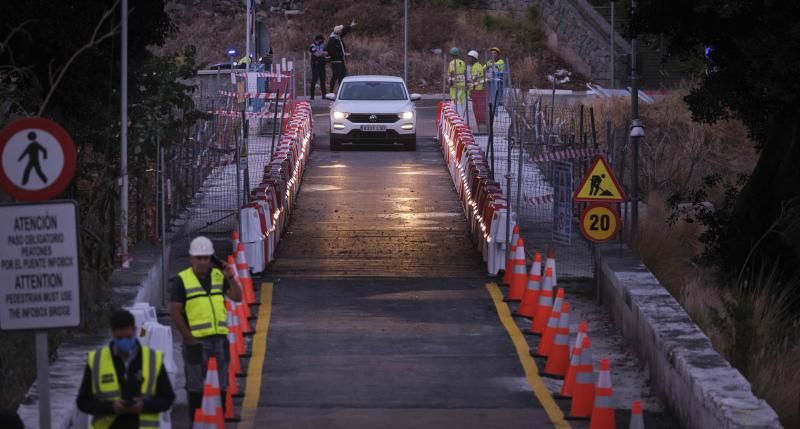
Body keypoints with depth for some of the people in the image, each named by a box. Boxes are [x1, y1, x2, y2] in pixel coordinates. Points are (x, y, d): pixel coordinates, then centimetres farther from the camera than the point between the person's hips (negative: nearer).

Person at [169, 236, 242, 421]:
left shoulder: (219, 275, 9)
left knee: (220, 386, 10)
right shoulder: (182, 280, -6)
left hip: (220, 339, 5)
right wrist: (189, 337, -11)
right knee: (196, 387, 2)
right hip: (196, 342, -5)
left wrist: (231, 278, -10)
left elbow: (237, 297, 6)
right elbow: (174, 311, -9)